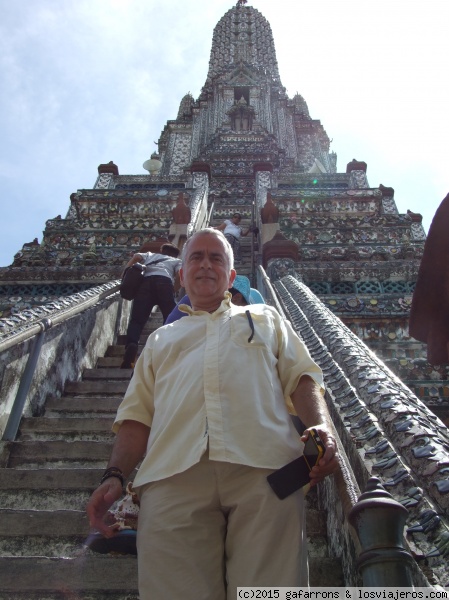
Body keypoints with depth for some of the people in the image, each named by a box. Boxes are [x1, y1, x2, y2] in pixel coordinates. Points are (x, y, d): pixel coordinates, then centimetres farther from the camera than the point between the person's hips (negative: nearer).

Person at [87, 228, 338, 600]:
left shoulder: (266, 318, 29)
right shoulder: (160, 339, 32)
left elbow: (302, 378, 16)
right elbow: (137, 415, 22)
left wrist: (321, 428, -5)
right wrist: (115, 475, 5)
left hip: (264, 468, 0)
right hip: (172, 476, 1)